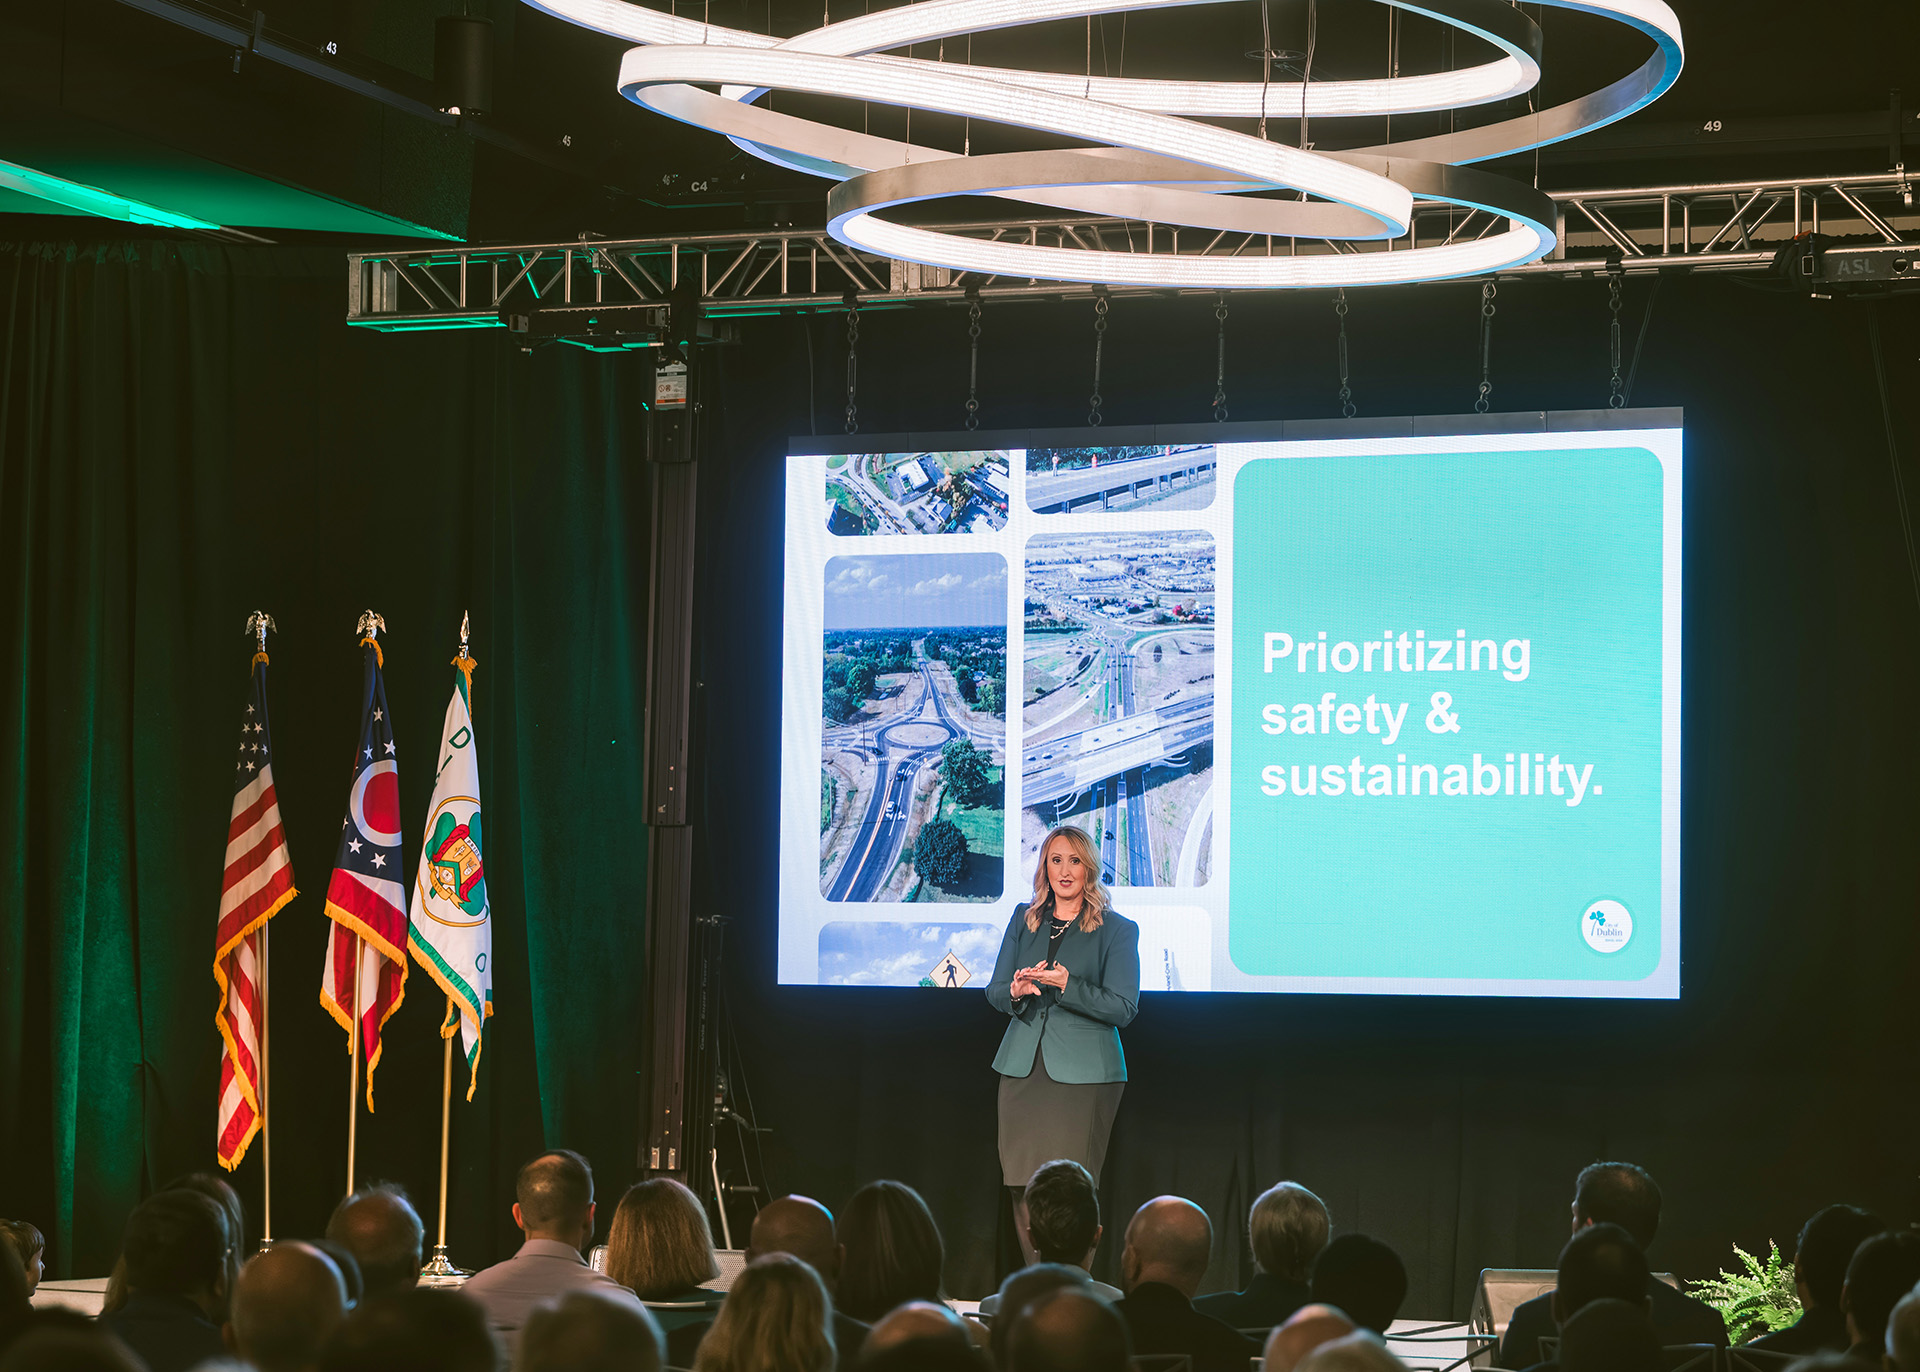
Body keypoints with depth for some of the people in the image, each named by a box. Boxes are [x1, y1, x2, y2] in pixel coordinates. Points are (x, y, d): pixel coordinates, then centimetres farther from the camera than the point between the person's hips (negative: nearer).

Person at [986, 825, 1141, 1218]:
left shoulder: (1118, 930, 2)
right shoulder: (1023, 919, 15)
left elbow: (1123, 1009, -5)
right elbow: (994, 991, 14)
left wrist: (1068, 986, -18)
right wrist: (1015, 992, -9)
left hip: (1082, 1075, -4)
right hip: (1022, 1070, 4)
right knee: (1023, 1188, 0)